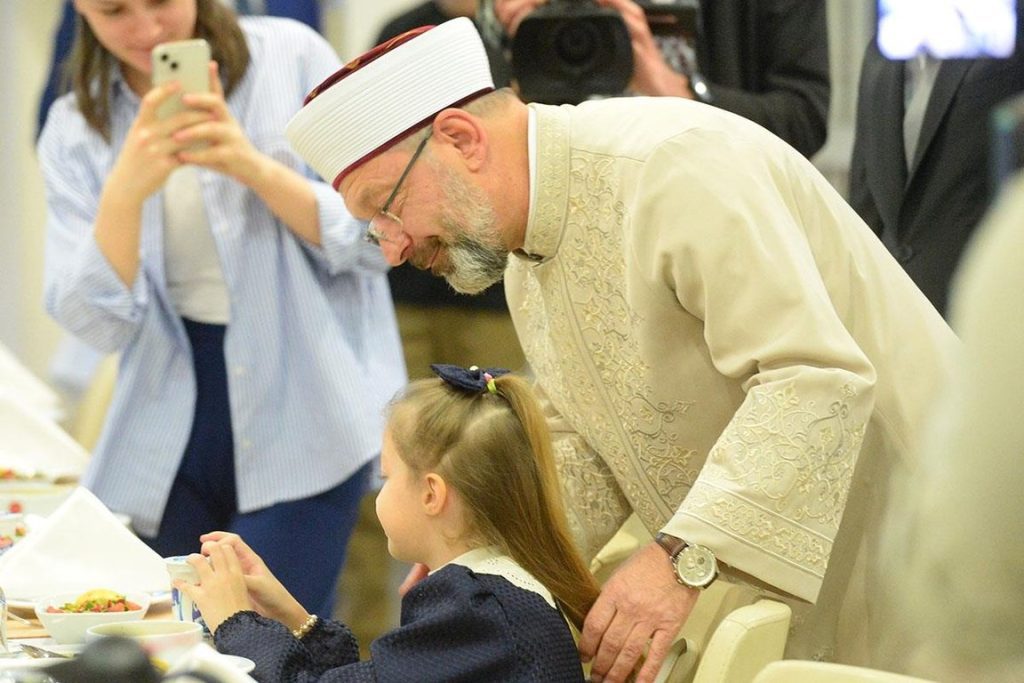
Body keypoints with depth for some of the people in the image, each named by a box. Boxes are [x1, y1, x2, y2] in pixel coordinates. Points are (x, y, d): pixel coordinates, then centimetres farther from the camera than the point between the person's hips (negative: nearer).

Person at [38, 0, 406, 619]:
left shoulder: (292, 57, -3)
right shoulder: (76, 130, 2)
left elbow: (378, 236, -7)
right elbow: (96, 322, -7)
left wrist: (254, 167, -22)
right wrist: (127, 190, -23)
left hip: (303, 422, -3)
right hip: (174, 441, 3)